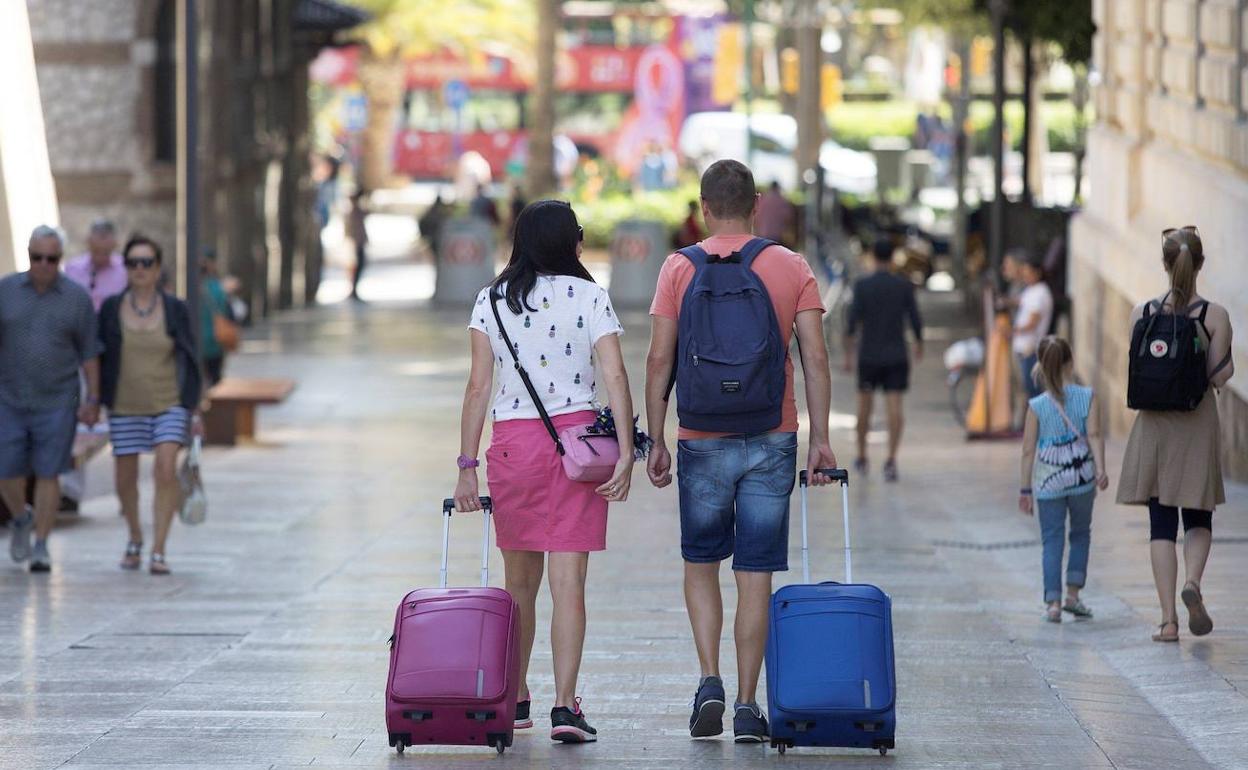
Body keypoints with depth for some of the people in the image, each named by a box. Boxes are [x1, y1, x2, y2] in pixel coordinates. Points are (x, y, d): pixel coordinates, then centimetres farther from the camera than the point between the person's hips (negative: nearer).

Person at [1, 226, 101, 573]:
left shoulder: (77, 297, -2)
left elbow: (89, 352, 2)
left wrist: (93, 400, -3)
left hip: (56, 402, -1)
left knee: (47, 475, -3)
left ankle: (41, 548, 7)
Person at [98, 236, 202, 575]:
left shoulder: (175, 309, -2)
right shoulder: (111, 309, 0)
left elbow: (189, 360, 2)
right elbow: (98, 357, 6)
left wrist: (194, 409, 0)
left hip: (169, 405, -2)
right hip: (125, 407, 2)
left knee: (166, 471, -18)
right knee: (125, 480, 7)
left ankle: (158, 552, -15)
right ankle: (135, 538, 34)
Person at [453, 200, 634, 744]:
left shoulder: (492, 300, 3)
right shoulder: (590, 297, -1)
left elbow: (478, 386, 1)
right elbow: (615, 378, -9)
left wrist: (467, 466, 2)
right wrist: (625, 454, -10)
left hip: (512, 443, 2)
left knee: (519, 581, 14)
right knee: (568, 582, -4)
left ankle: (515, 700, 23)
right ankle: (565, 705, -12)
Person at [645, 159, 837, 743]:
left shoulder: (679, 268, 0)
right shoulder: (792, 268, 2)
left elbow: (659, 360, -3)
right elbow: (815, 357, -4)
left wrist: (656, 442, 2)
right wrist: (820, 439, 0)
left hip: (702, 442, 0)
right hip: (772, 442, 0)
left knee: (700, 564, 15)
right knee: (755, 575, 5)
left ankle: (710, 680, -2)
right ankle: (747, 706, 4)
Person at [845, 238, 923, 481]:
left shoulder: (862, 285, -5)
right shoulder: (904, 286, -3)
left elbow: (853, 321, -10)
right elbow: (915, 320, -1)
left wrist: (848, 354, -5)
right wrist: (919, 344, 18)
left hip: (868, 355, 0)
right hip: (897, 356, 0)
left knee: (865, 405, 16)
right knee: (894, 408, -5)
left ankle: (862, 458, 27)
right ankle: (891, 459, -20)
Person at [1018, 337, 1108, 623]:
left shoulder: (1036, 406, -4)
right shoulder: (1087, 397, -3)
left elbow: (1028, 450, -2)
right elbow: (1094, 435, -12)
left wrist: (1025, 489, 4)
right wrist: (1101, 469, -15)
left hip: (1048, 482, -1)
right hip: (1082, 479, 1)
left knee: (1052, 541, 3)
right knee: (1080, 535, 19)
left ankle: (1053, 602, -6)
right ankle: (1073, 595, 13)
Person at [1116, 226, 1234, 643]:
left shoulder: (1142, 313, -3)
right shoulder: (1215, 316, -8)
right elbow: (1220, 375, -8)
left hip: (1154, 425, 1)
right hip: (1198, 422, -1)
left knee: (1161, 522, 6)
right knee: (1199, 519, 14)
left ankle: (1169, 619, 0)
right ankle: (1193, 582, -15)